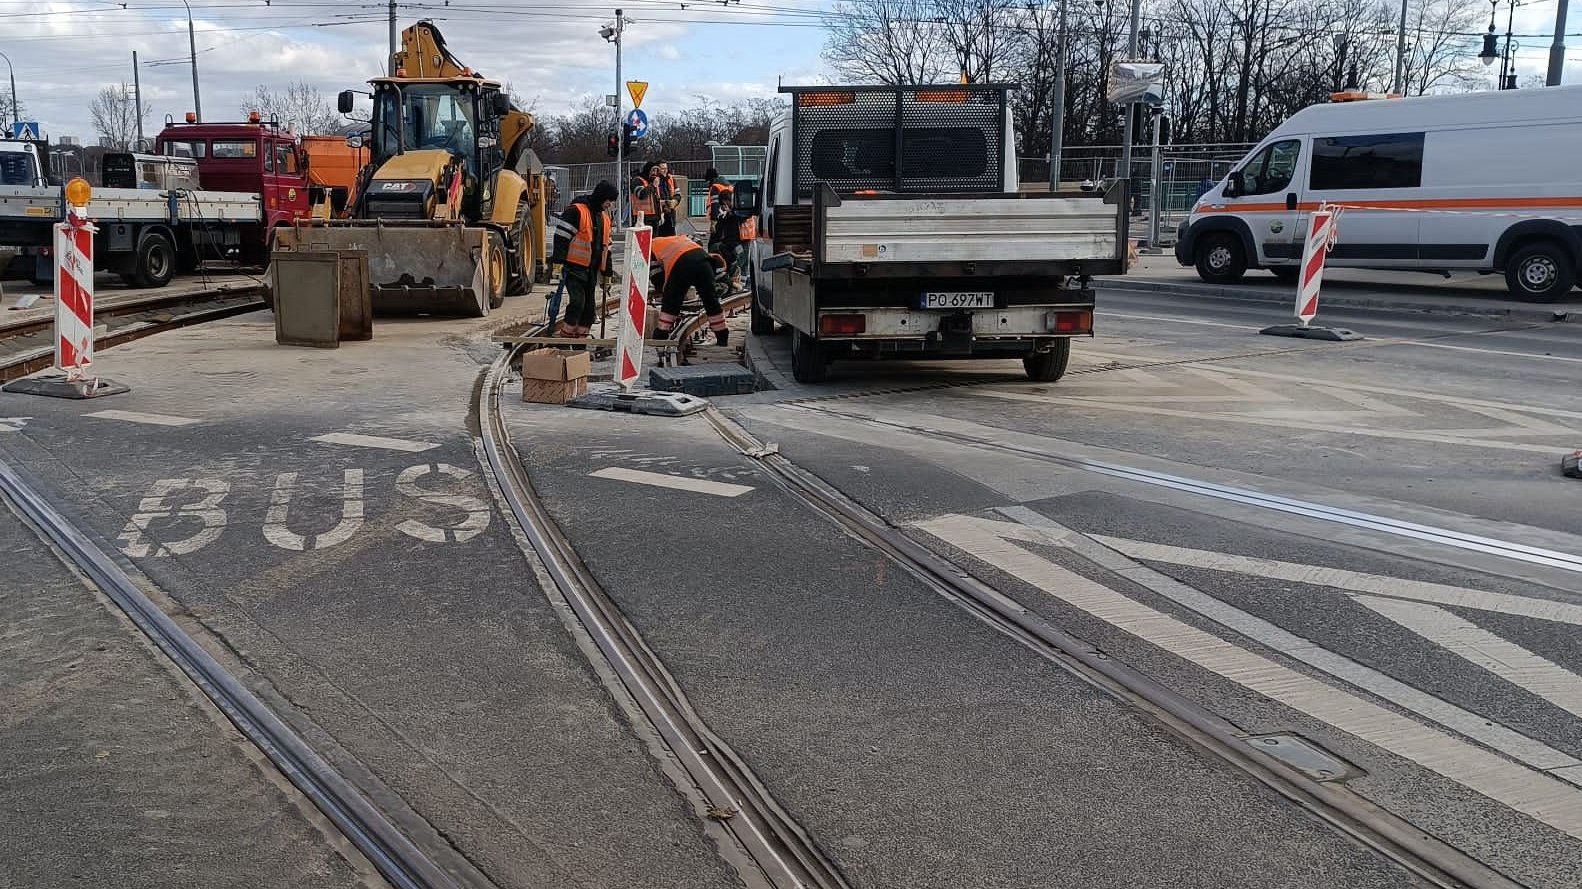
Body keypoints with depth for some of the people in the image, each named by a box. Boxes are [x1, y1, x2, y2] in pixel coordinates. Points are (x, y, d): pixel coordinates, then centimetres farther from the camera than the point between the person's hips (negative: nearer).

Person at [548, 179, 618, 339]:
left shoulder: (605, 217, 17)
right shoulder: (576, 211, -10)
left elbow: (605, 247, 23)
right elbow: (561, 237, -14)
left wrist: (607, 272, 23)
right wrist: (557, 261, -20)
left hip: (591, 270, 8)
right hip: (574, 267, -8)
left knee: (589, 305, 7)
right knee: (577, 300, -16)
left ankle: (581, 334, 16)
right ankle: (566, 332, -4)